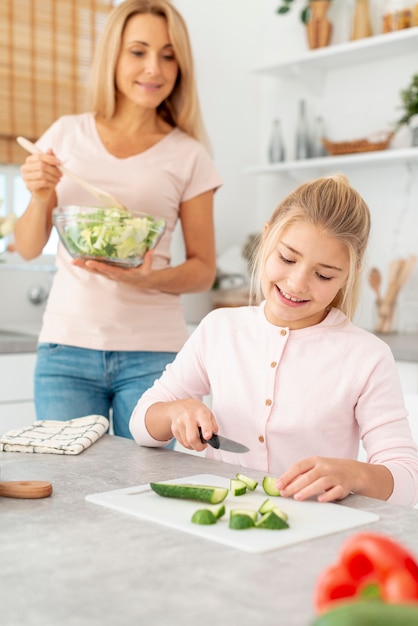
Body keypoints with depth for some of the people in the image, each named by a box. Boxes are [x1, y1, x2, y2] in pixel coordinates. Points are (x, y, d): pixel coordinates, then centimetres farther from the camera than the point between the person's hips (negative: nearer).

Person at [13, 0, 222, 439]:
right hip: (67, 342, 1)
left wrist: (149, 279, -15)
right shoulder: (67, 135, 6)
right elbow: (28, 249, 10)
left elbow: (204, 270, 4)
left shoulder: (188, 156, 2)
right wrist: (40, 198, -9)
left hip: (153, 351, -1)